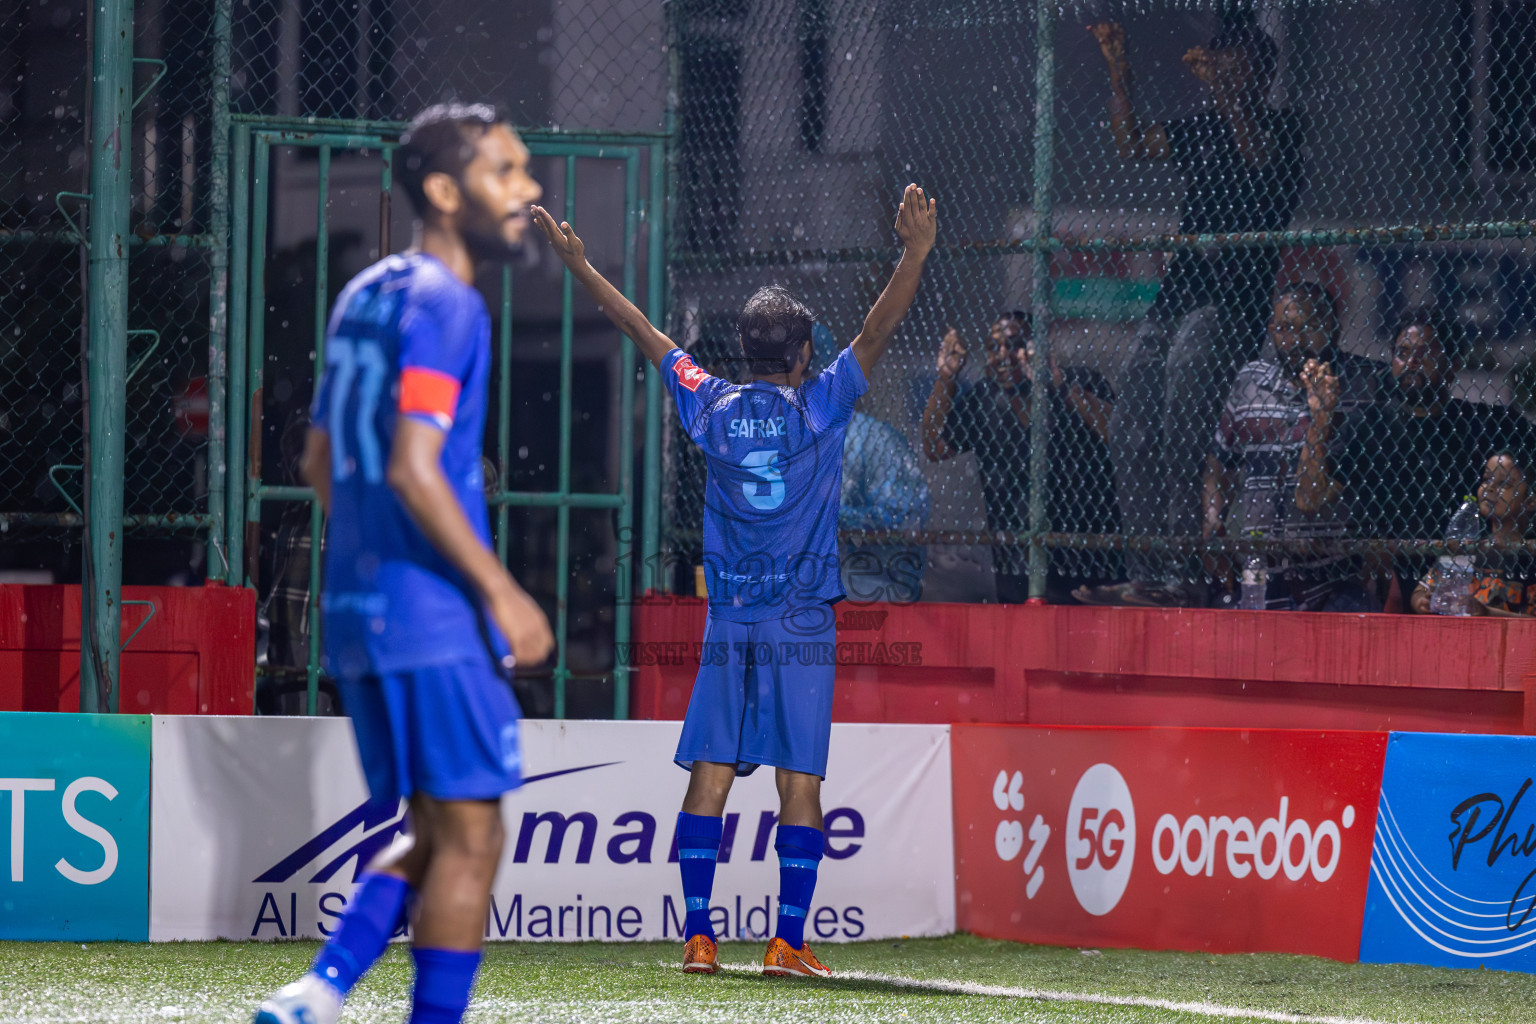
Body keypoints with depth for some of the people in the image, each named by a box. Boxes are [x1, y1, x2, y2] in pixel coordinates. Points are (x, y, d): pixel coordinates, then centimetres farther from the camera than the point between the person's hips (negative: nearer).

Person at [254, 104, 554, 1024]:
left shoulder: (365, 296, 17)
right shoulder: (443, 303, -12)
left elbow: (322, 463, 23)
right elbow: (414, 467, -21)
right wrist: (500, 591, -17)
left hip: (356, 612, 9)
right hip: (433, 618, -9)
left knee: (437, 838, 14)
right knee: (469, 840, -4)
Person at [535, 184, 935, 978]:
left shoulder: (712, 408, 3)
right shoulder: (819, 408, -5)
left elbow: (644, 332, 11)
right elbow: (877, 332, -10)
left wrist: (577, 263, 19)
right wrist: (915, 253, -14)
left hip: (728, 625, 3)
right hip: (803, 627, -3)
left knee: (708, 780, 3)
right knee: (800, 786, -2)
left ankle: (698, 936, -1)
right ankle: (788, 942, -6)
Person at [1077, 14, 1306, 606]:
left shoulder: (1282, 128, 2)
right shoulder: (1201, 131, 21)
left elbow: (1258, 155, -18)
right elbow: (1131, 145, 21)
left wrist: (1218, 86, -20)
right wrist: (1119, 72, 12)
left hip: (1233, 298, -8)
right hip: (1177, 293, 8)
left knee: (1179, 437, -21)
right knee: (1130, 435, 0)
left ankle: (1181, 575, -23)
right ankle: (1144, 575, 0)